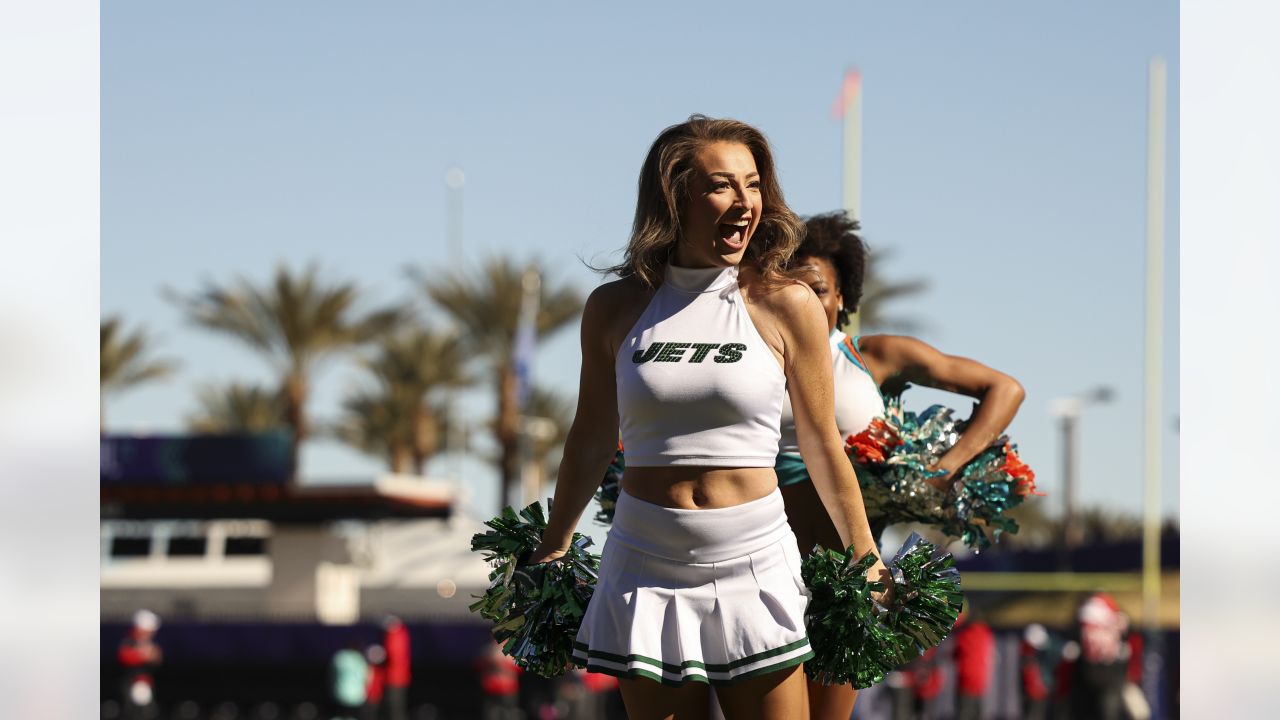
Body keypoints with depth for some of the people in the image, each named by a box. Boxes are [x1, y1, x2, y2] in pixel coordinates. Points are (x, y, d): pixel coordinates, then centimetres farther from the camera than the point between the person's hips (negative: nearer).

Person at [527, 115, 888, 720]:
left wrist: (865, 560, 10)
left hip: (753, 563, -1)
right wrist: (551, 550, 21)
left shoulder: (787, 306, -1)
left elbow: (822, 445, 7)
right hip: (647, 571, 1)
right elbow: (592, 438, 15)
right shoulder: (615, 308, 3)